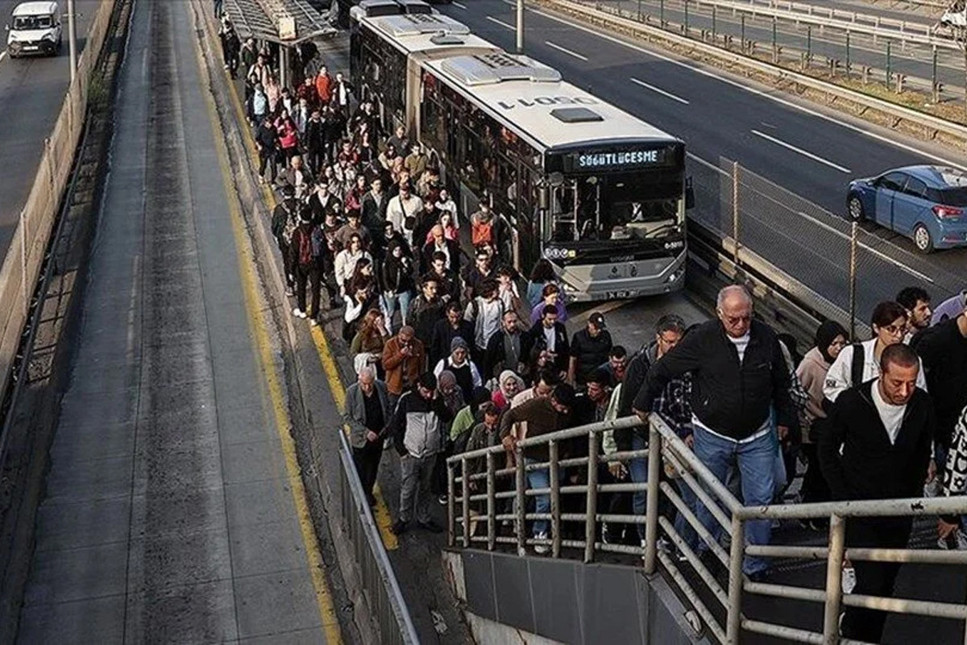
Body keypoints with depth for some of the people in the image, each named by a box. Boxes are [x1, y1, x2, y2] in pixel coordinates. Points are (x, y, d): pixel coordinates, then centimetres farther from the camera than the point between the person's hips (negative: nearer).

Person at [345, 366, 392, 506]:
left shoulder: (382, 387, -13)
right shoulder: (352, 392, -21)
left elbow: (388, 409, 2)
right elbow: (347, 417, -14)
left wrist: (386, 428, -8)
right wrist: (365, 432, -20)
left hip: (378, 437, 3)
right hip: (360, 439, -3)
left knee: (373, 467, 21)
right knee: (360, 469, 11)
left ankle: (369, 492, 43)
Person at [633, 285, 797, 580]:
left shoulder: (766, 337, -6)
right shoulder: (703, 338, -15)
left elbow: (781, 382, 11)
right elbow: (662, 370, -4)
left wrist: (785, 419, 19)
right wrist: (644, 404, 6)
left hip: (757, 436, 2)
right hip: (712, 436, -2)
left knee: (761, 500, 1)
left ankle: (755, 566, 12)